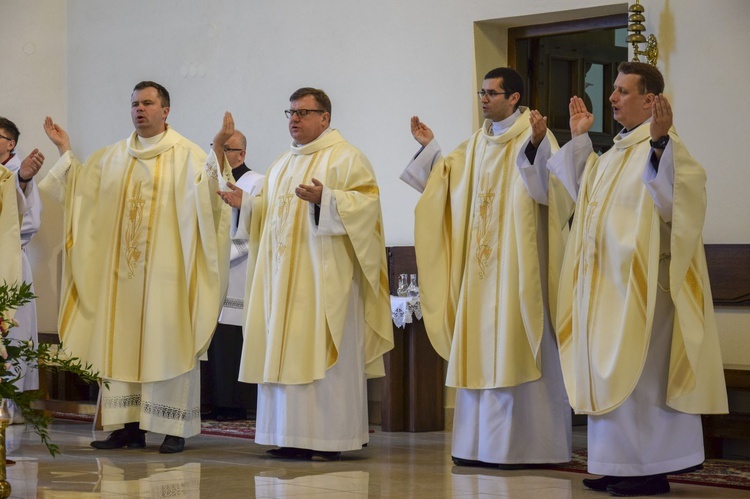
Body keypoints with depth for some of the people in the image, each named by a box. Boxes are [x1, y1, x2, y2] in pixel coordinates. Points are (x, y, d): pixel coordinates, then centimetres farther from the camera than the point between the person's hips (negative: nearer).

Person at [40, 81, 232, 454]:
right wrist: (64, 151, 13)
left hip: (166, 268, -5)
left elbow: (208, 191, -15)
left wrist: (218, 150, -28)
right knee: (121, 342, 4)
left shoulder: (186, 155, -1)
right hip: (121, 268, 5)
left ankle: (176, 429, 1)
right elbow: (78, 188, 20)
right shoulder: (113, 157, 16)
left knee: (168, 344, -4)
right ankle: (128, 425, 8)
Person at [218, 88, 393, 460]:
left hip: (324, 274, -8)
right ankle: (295, 437, 7)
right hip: (284, 274, 8)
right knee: (283, 351, 4)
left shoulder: (345, 157, -3)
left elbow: (366, 201, -14)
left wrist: (324, 199, -27)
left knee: (324, 352, -8)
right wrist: (246, 203, 9)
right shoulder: (284, 164, 21)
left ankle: (330, 438, -5)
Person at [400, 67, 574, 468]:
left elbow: (549, 187, -22)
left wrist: (537, 145, -36)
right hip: (480, 267, 8)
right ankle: (482, 443, 13)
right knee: (481, 350, 7)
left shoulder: (534, 136, -7)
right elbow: (447, 178, 28)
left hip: (518, 265, -7)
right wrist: (429, 147, 18)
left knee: (513, 350, -6)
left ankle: (522, 444, -1)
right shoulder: (477, 144, 16)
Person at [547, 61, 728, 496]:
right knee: (612, 374, 11)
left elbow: (677, 196, -31)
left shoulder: (662, 146, -12)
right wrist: (579, 138, 26)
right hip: (609, 283, 10)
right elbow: (586, 192, 32)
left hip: (640, 283, -10)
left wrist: (660, 141, -43)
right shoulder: (619, 150, 17)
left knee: (639, 373, -7)